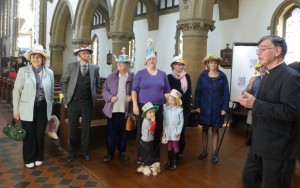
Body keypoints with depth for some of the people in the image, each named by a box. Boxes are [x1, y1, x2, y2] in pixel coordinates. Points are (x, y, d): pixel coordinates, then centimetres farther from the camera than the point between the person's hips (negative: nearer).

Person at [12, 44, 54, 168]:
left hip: (43, 108, 2)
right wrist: (16, 110, -3)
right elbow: (16, 91, -3)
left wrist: (50, 108, 9)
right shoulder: (23, 71, -4)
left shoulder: (49, 72, 2)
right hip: (28, 109, -2)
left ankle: (38, 157, 31)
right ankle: (29, 159, 26)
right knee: (29, 135, 8)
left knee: (40, 134, 12)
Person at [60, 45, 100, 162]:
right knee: (73, 128, 7)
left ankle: (83, 150, 23)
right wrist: (66, 96, 2)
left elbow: (96, 84, 14)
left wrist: (93, 95, 8)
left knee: (86, 128, 7)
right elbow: (63, 82, 7)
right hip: (73, 102, -1)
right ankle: (72, 151, 22)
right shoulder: (71, 66, 1)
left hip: (87, 103, 1)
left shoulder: (95, 68, 3)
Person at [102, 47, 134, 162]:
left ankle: (122, 151, 29)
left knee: (123, 132, 13)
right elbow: (104, 89, 5)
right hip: (112, 109, 1)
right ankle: (110, 152, 20)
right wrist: (110, 97, -10)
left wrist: (132, 97, -16)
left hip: (125, 109, -1)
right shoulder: (112, 76, 4)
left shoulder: (132, 77, -2)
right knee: (111, 132, 7)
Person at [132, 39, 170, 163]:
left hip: (158, 107, 2)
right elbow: (134, 90, -1)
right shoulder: (140, 73, 2)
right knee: (142, 131, 3)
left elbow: (167, 92, 12)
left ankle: (156, 156, 20)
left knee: (157, 132, 6)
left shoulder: (162, 74, 10)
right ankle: (140, 156, 17)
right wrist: (135, 105, -10)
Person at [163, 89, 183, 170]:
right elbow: (164, 120, 4)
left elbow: (181, 121, -5)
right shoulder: (166, 109, -1)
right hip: (168, 130, 3)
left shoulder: (179, 110, -10)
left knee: (175, 146, 5)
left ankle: (174, 162, 16)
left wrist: (179, 131, -9)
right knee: (169, 146, 11)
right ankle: (169, 161, 22)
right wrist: (164, 130, 3)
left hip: (175, 131, -2)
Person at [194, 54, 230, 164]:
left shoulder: (222, 76, -3)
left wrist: (225, 108, -7)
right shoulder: (203, 75, -1)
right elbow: (198, 91, 0)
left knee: (215, 130, 7)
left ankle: (214, 154, 16)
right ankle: (204, 151, 24)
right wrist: (197, 106, -6)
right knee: (204, 129, 10)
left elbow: (226, 94, -2)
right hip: (204, 107, 1)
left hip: (217, 108, -1)